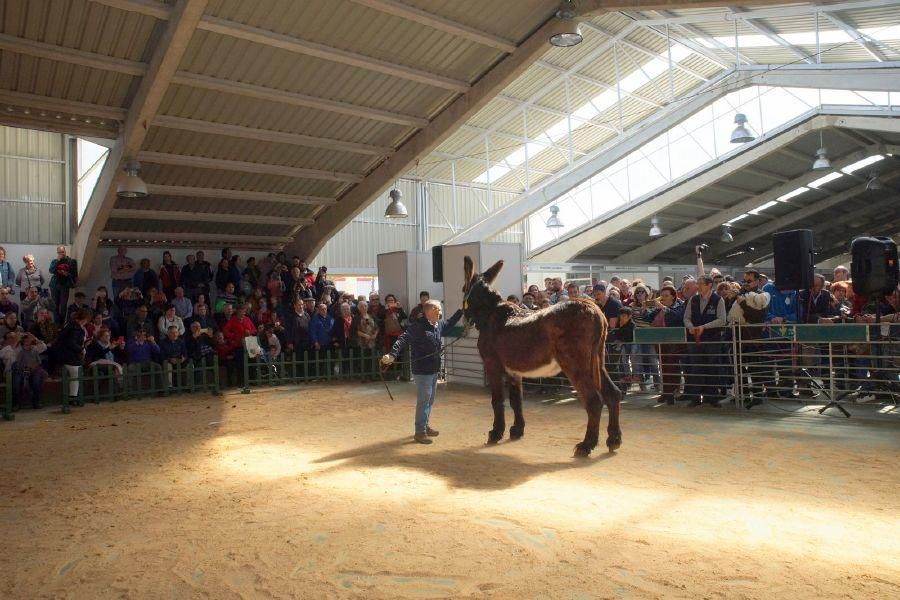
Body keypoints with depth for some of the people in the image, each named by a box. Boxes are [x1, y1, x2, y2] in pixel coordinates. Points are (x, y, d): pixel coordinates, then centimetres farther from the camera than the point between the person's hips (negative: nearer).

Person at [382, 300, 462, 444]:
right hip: (422, 371, -9)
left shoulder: (439, 324, 7)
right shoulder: (418, 325, -18)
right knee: (423, 401, -4)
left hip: (434, 370, 9)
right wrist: (393, 354, -41)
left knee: (430, 400, 18)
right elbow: (403, 339, -28)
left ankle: (425, 426, 33)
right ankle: (420, 432, 6)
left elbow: (450, 322, 29)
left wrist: (461, 310, 23)